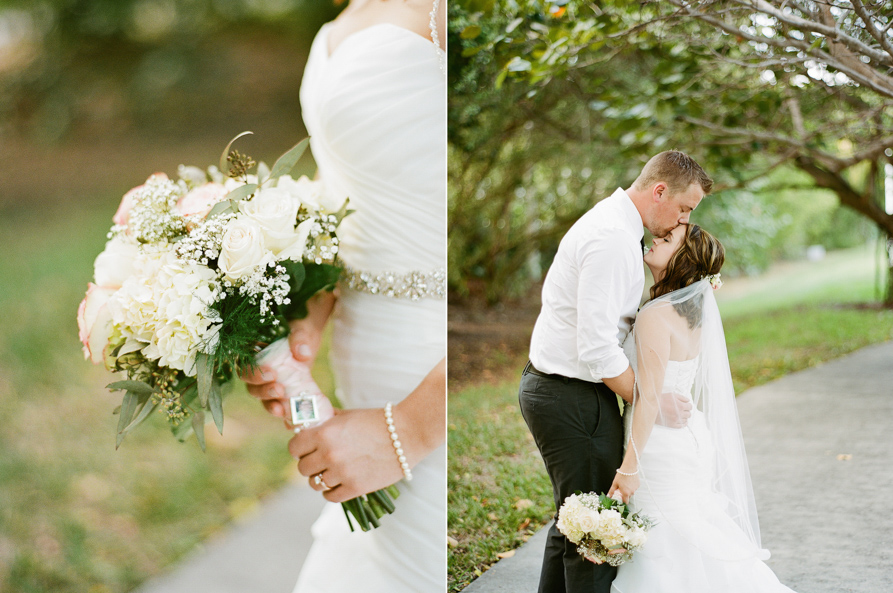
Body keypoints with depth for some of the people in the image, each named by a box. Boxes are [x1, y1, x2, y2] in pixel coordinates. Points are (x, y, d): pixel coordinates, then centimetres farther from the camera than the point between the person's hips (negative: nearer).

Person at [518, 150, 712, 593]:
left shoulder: (611, 221, 13)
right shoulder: (613, 238, -21)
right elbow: (597, 349, -25)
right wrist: (653, 402, -15)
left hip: (548, 387, 11)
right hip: (574, 399, -11)